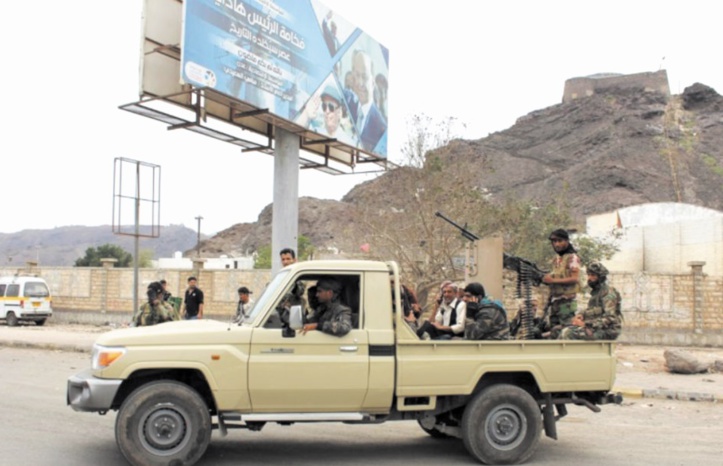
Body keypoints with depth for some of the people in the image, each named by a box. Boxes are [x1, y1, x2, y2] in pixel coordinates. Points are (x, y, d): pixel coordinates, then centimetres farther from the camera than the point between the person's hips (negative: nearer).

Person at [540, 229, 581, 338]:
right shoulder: (556, 259, 17)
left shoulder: (572, 257, -7)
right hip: (555, 299, 8)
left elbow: (575, 278, -15)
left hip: (567, 300, -8)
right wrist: (547, 278, 7)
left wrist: (553, 280, -18)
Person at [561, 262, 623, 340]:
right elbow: (591, 310, 26)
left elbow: (609, 318, -22)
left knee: (568, 333, -21)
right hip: (597, 327, 9)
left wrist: (585, 324, -22)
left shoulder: (608, 293, -13)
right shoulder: (596, 292, 16)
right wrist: (581, 315, 2)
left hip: (607, 331, -9)